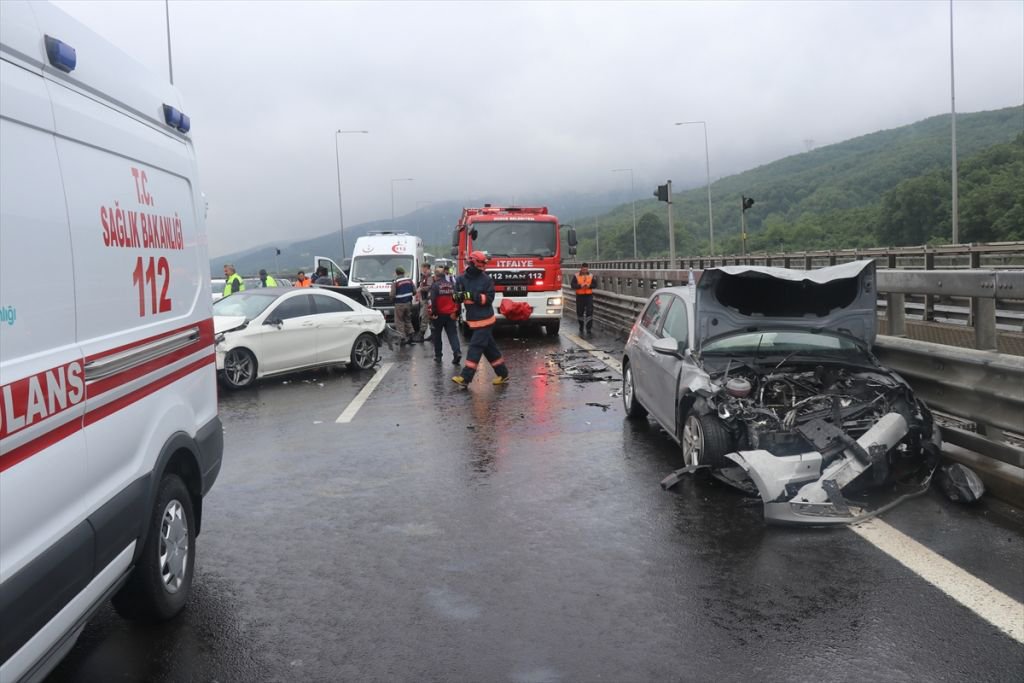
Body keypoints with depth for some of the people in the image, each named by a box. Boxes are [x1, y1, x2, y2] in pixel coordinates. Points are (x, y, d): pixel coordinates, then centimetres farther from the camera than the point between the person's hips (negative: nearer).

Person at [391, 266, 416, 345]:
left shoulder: (395, 282, -12)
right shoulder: (409, 280, 2)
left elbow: (392, 295, -13)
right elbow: (414, 292, 4)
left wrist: (393, 299, 9)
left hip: (399, 304, -5)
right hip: (408, 303, 5)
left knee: (399, 322, 3)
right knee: (408, 320, 18)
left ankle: (402, 338, -2)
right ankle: (410, 337, 19)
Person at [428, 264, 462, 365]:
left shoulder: (434, 286, -8)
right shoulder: (452, 286, 9)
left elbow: (430, 301, -17)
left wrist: (431, 313, -13)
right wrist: (456, 313, 13)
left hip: (438, 315, -4)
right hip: (450, 315, 4)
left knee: (437, 336, 10)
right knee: (453, 334, 2)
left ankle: (438, 356, 15)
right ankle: (457, 352, -16)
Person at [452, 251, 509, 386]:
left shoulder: (486, 280, -7)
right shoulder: (461, 279, 5)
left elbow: (489, 298, -11)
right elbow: (456, 296, 8)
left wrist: (474, 296, -23)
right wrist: (459, 296, -16)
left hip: (484, 320, -6)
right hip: (473, 320, 6)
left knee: (475, 347, -9)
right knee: (490, 347, 12)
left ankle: (465, 377, -9)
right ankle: (502, 374, 23)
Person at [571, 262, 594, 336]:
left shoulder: (591, 276, 8)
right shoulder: (576, 276, 2)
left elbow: (594, 285, 4)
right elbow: (573, 285, -6)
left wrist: (589, 286, -16)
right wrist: (580, 286, -21)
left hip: (589, 295, 1)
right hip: (580, 296, 0)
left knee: (589, 311, -9)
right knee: (580, 312, 5)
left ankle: (589, 328, -7)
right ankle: (581, 329, 21)